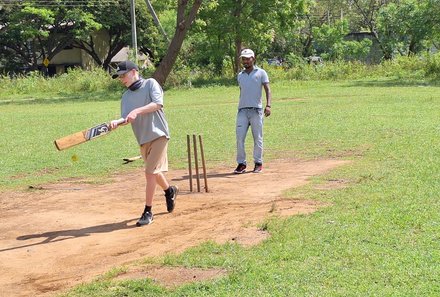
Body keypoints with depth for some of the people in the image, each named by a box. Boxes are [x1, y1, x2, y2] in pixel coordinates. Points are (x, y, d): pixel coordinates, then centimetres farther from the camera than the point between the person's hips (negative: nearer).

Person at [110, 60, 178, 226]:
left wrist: (137, 111, -28)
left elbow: (158, 104, -19)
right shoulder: (126, 96, 12)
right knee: (154, 172, 17)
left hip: (158, 134, -6)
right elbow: (126, 118, 2)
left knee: (150, 172, -13)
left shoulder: (150, 84, -5)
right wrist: (116, 122, -20)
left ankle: (148, 212, -7)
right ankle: (170, 191, 47)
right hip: (143, 139, 7)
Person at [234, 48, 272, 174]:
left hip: (256, 110, -3)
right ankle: (241, 163, 2)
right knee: (239, 137, -5)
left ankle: (258, 163, 11)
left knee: (258, 138, 1)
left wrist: (268, 105, -20)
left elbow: (267, 90, -6)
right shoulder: (240, 75, 17)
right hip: (242, 110, 4)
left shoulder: (261, 73, 3)